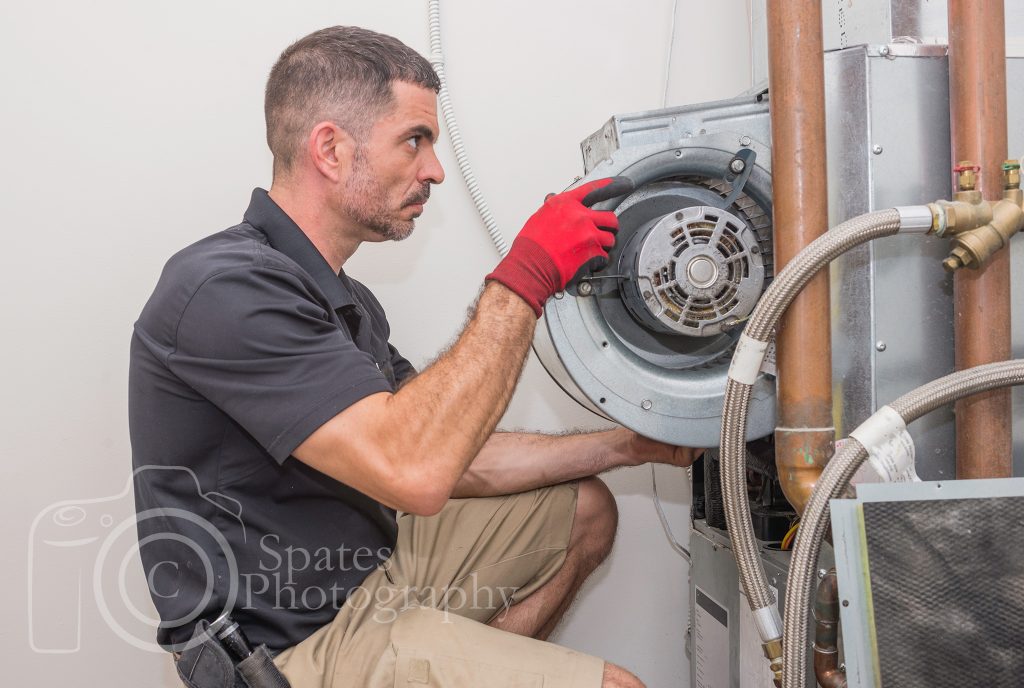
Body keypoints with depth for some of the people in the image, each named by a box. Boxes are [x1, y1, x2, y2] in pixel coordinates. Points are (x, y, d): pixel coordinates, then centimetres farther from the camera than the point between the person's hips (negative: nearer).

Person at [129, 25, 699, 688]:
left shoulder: (342, 299, 9)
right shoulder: (225, 290, -23)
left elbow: (454, 458, 10)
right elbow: (416, 471, -33)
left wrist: (631, 446, 8)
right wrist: (526, 278, -26)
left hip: (370, 566, 10)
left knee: (585, 510, 15)